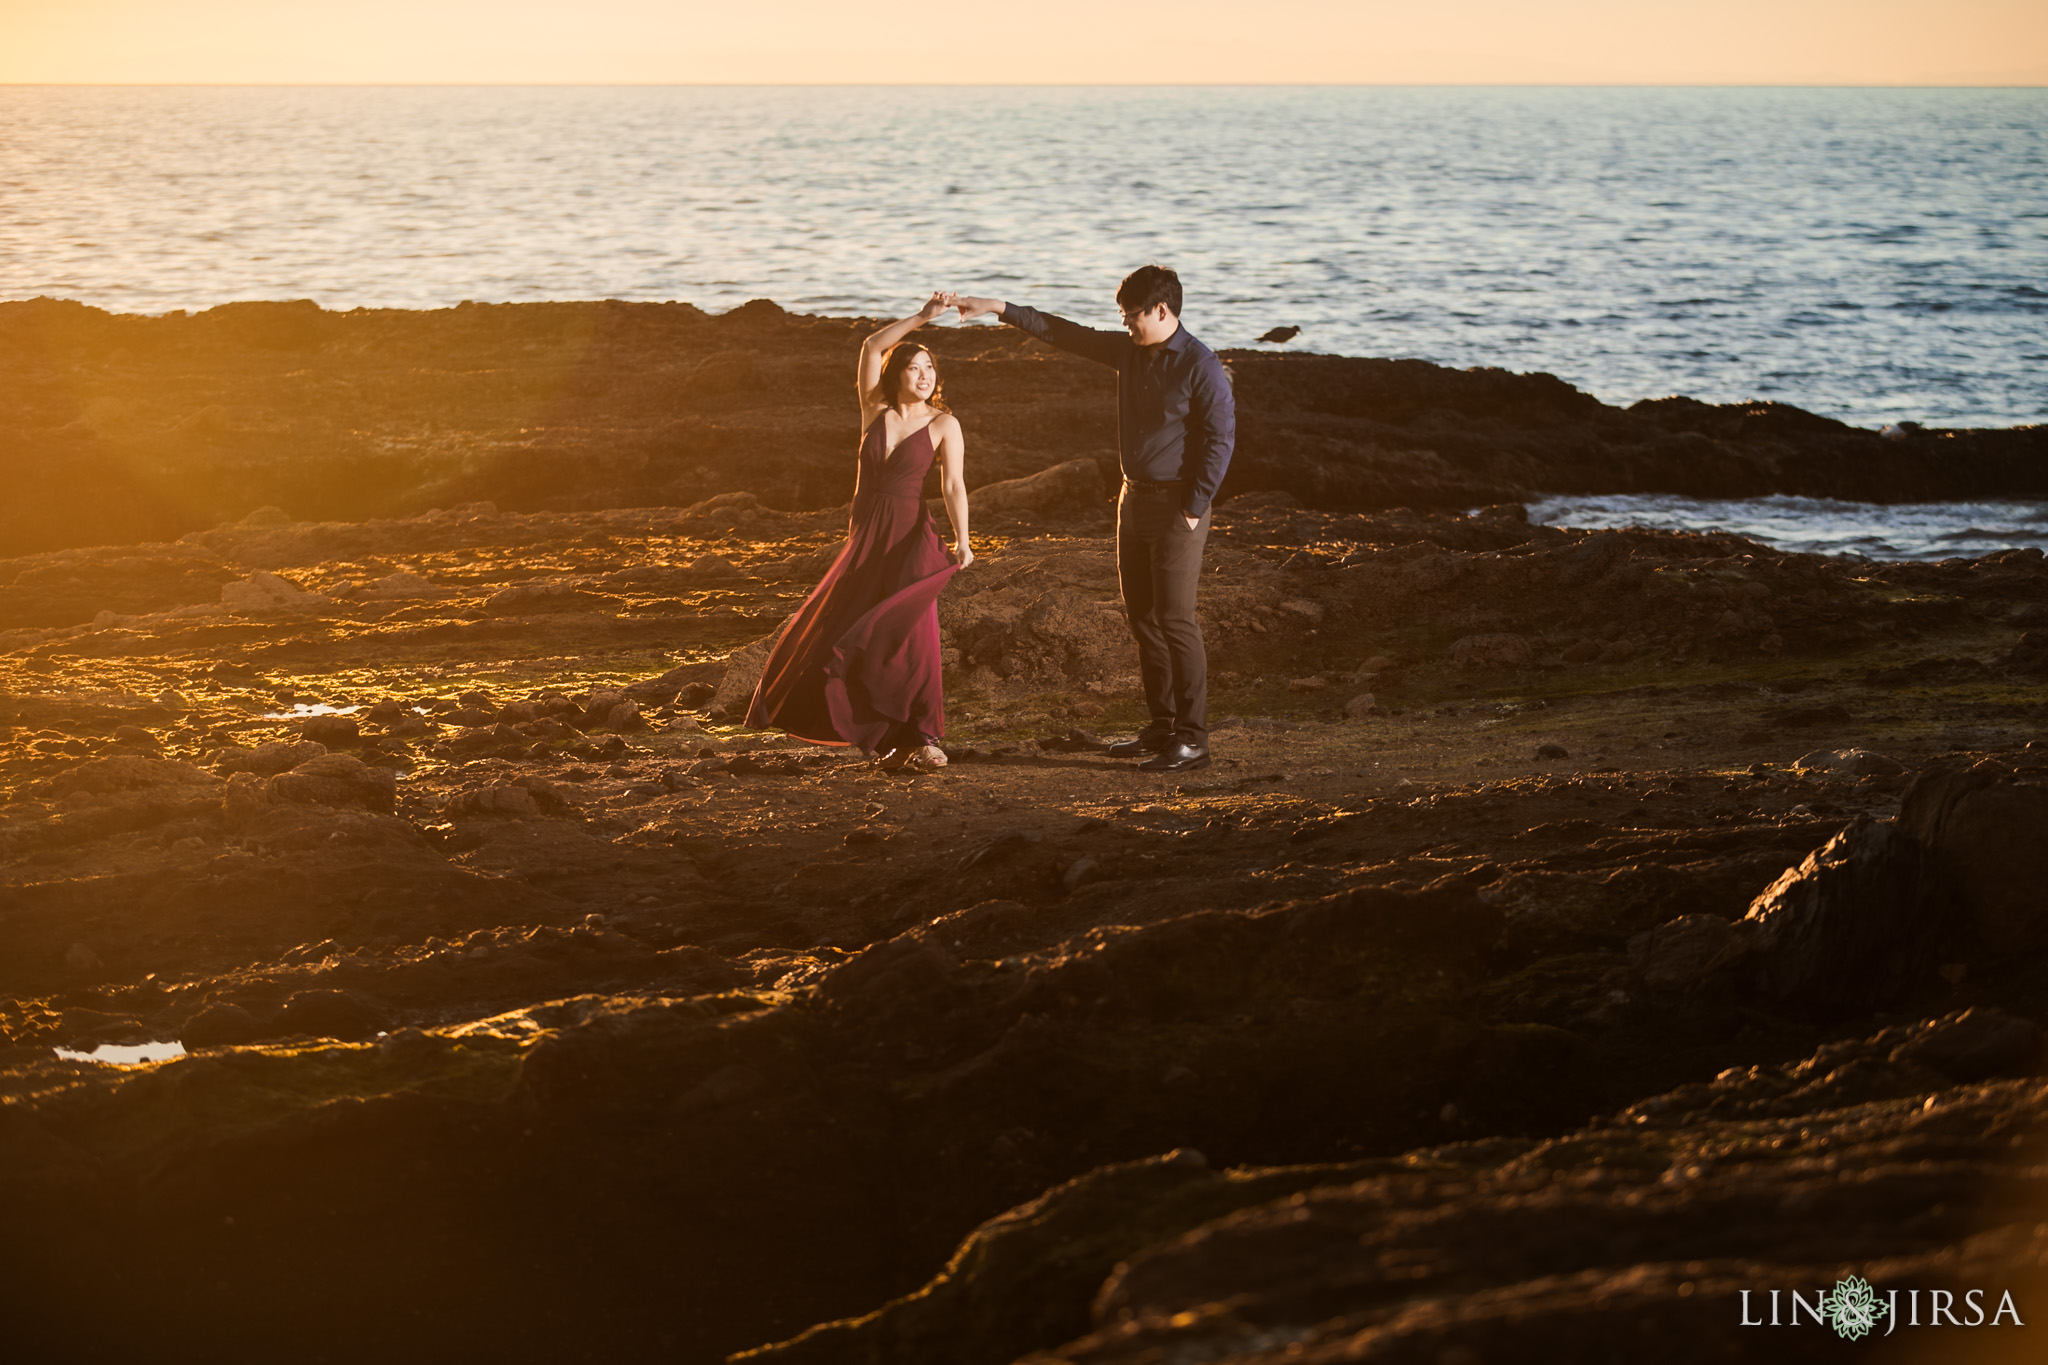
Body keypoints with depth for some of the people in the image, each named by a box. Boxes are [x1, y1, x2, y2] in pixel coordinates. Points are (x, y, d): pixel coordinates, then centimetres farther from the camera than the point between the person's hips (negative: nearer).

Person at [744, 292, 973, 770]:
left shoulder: (944, 424, -4)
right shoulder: (875, 409, 3)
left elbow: (953, 485, -12)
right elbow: (871, 347, -6)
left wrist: (962, 540, -24)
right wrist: (920, 317, -13)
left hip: (911, 540, -4)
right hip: (865, 538, 4)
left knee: (909, 632, -16)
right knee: (832, 632, 8)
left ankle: (923, 740, -13)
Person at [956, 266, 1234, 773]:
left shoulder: (1201, 366, -14)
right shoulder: (1129, 351, 8)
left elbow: (1220, 439, -16)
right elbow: (1066, 334, 15)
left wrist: (1194, 509, -17)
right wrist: (1001, 309, 12)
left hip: (1176, 506, -8)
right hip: (1135, 498, 8)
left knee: (1174, 618, -10)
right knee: (1141, 616, 10)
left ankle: (1192, 739, -8)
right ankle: (1162, 727, 18)